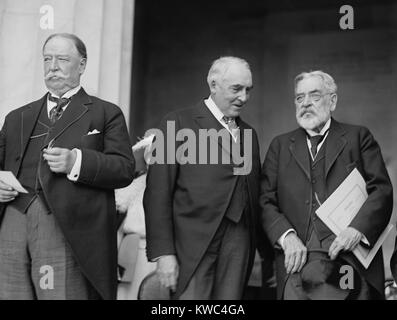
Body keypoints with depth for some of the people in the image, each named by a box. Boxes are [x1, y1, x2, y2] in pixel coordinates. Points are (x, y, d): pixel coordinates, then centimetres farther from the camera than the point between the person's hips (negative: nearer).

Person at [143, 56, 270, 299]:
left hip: (239, 244, 5)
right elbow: (158, 193, -5)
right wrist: (163, 252, -12)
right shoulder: (178, 123, -1)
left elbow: (255, 195, 17)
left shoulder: (249, 133, 16)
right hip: (194, 243, -5)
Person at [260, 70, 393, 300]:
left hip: (352, 256, -1)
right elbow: (266, 201, 7)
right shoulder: (280, 146, 16)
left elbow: (382, 190, 2)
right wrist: (286, 235, -11)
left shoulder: (358, 137, 11)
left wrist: (357, 229, -15)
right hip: (298, 262, 2)